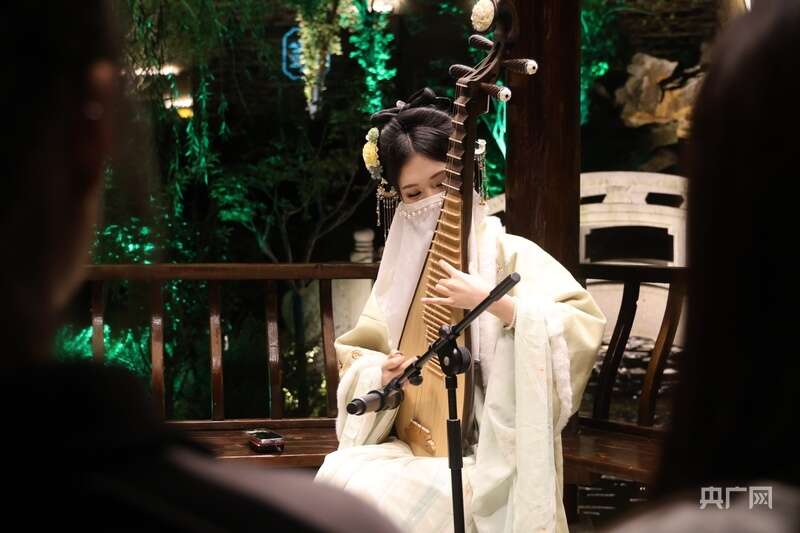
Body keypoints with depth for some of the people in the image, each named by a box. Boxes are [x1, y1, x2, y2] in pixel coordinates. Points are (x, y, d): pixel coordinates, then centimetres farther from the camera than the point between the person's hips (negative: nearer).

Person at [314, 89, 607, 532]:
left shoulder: (509, 254, -7)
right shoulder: (403, 266, 9)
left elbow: (584, 328, -19)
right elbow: (357, 358, 14)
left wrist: (496, 303, -26)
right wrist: (382, 375, -9)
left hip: (490, 455, -5)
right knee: (337, 476, -21)